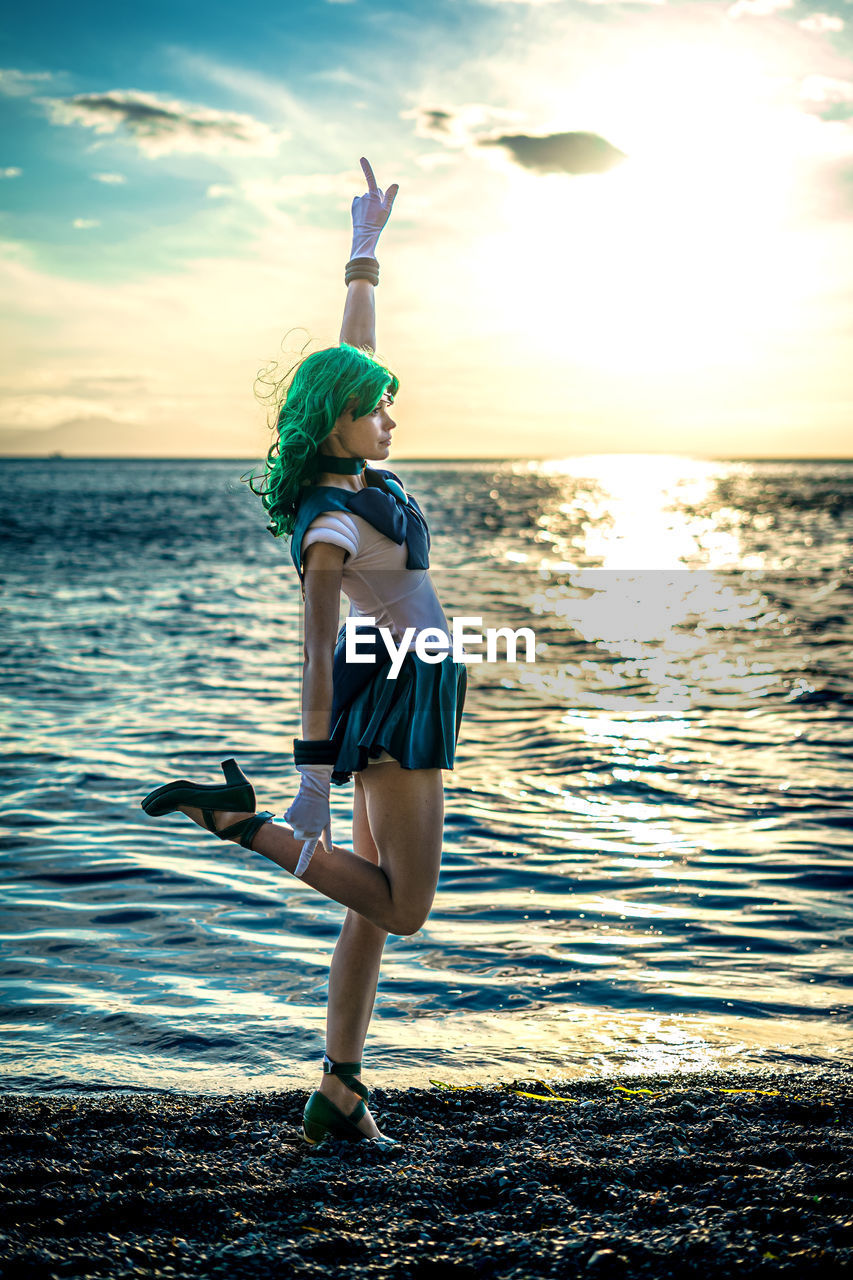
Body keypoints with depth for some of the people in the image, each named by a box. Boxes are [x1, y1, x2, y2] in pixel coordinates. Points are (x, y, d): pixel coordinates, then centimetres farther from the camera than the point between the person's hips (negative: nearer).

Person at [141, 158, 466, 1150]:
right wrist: (311, 782, -22)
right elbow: (316, 658, -22)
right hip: (395, 701, -9)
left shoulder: (348, 471, 5)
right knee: (401, 907, -2)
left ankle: (339, 1095, 14)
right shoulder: (332, 527, -19)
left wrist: (365, 246, 20)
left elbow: (356, 349, 17)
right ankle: (238, 817, -2)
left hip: (400, 695, 9)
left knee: (377, 902, 9)